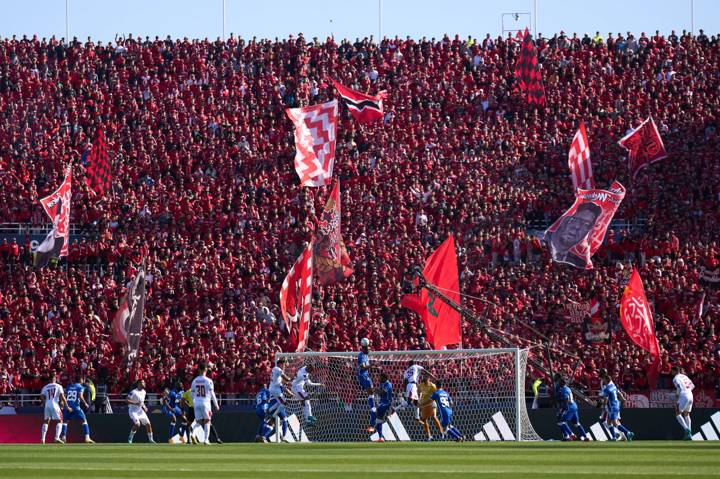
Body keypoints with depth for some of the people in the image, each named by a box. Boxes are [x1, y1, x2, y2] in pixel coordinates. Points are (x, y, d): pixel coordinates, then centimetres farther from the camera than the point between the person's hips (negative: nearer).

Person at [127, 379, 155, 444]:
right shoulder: (134, 392, -16)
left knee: (148, 424, 1)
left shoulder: (143, 392, 8)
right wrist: (136, 404, -29)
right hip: (133, 410, -7)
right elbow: (127, 401, -19)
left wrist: (144, 407, 5)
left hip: (140, 410, 7)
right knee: (137, 424, -25)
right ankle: (130, 438, -6)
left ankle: (150, 439, 13)